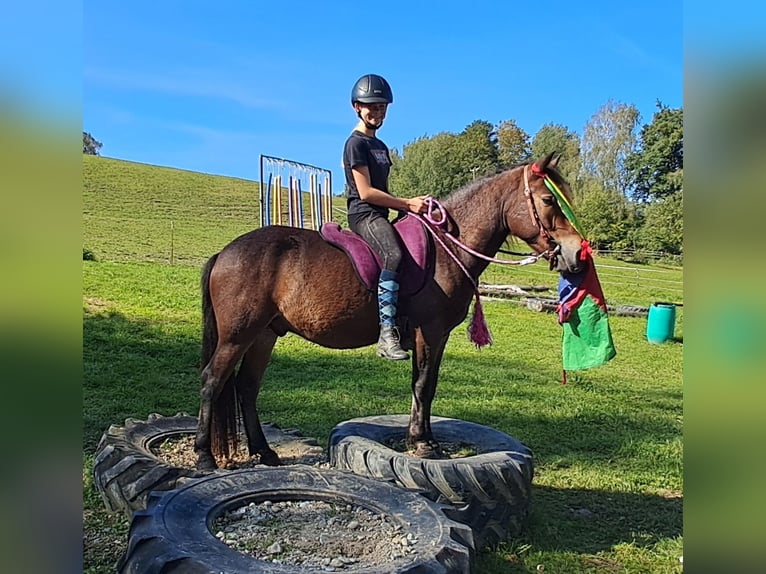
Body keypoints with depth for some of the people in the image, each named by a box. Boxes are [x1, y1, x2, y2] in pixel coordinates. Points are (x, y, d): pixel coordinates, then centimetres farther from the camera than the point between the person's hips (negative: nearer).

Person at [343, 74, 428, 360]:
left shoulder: (381, 146, 24)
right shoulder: (356, 143, -5)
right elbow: (366, 192, -14)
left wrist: (410, 207, 7)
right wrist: (407, 204, -12)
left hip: (381, 216, 10)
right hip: (364, 215, -10)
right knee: (393, 255, -35)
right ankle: (387, 334, -41)